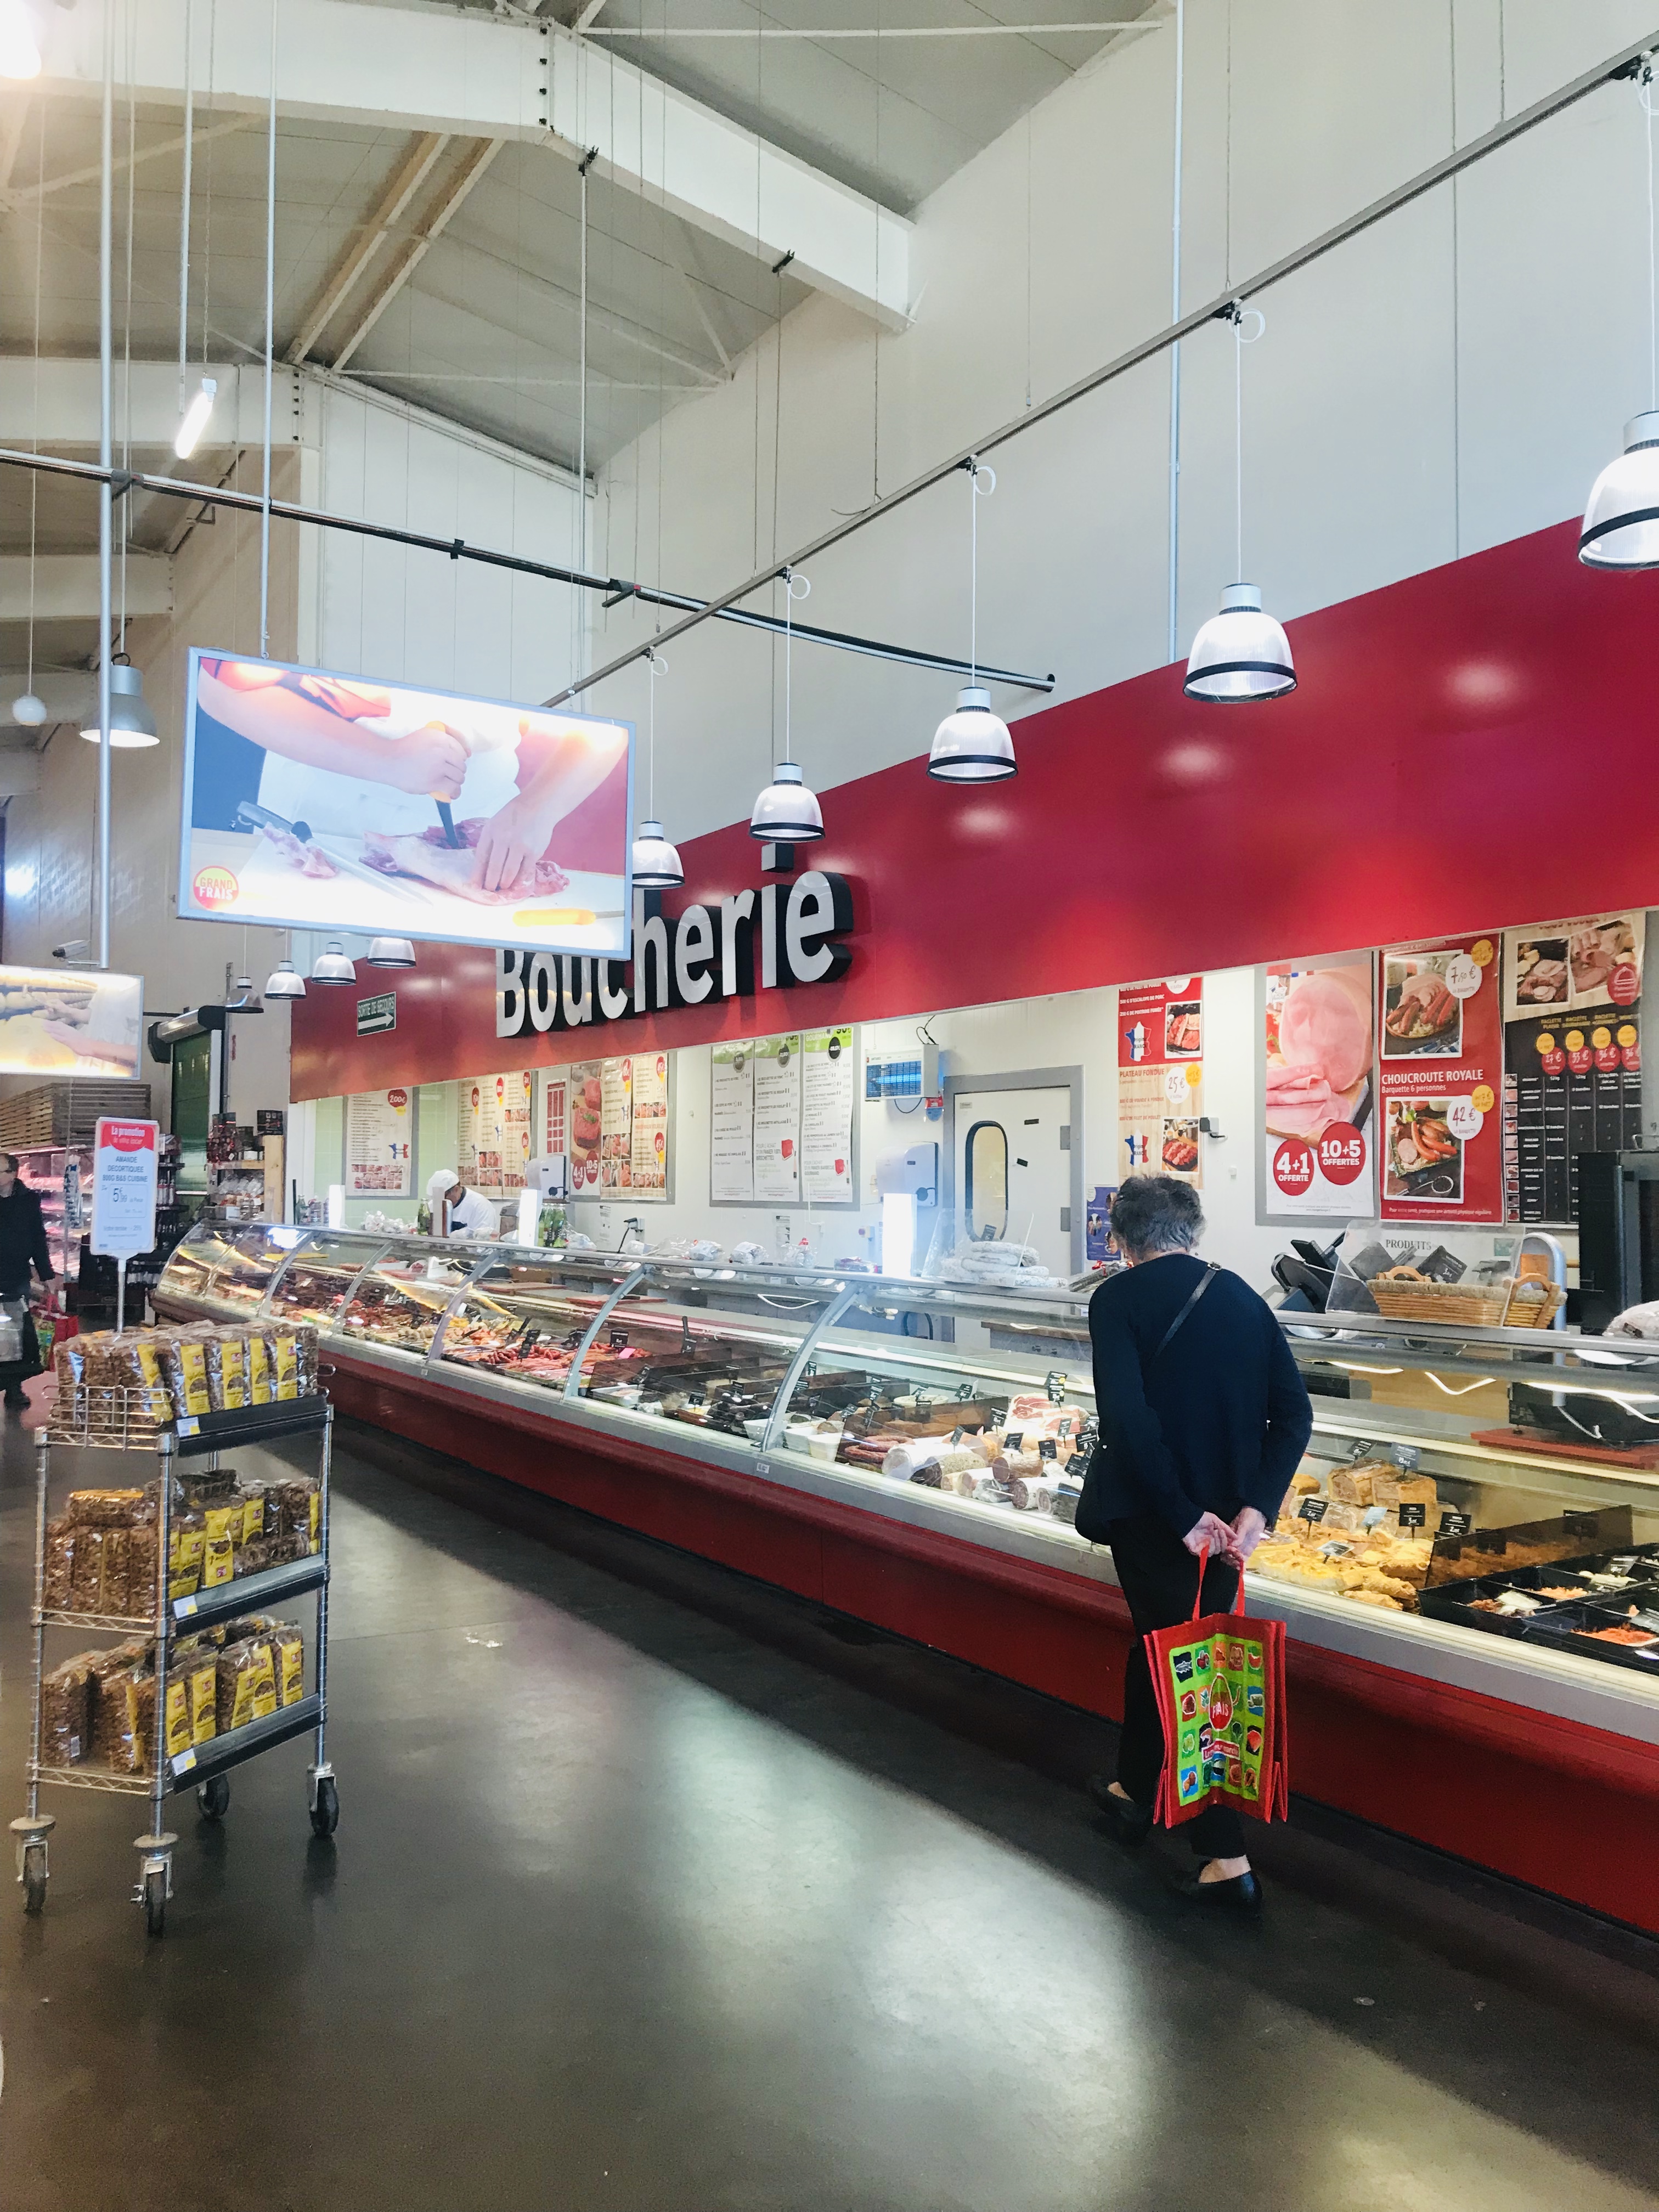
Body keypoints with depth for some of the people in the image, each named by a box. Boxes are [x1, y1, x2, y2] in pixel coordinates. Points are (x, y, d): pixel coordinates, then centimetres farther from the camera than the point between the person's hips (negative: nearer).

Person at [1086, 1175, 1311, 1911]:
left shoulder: (1117, 1299, -11)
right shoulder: (1241, 1295, 4)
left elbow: (1128, 1418, -22)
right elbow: (1294, 1413, -4)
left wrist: (1182, 1515, -16)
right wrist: (1256, 1508, -8)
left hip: (1154, 1517, -6)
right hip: (1230, 1517, 6)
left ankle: (1225, 1857, 7)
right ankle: (1133, 1790, 42)